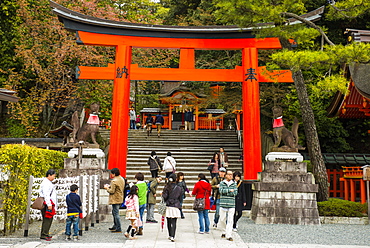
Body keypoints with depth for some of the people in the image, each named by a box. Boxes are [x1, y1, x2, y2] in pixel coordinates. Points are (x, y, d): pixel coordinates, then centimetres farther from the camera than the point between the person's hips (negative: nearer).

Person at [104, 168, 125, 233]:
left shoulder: (114, 181, -20)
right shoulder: (122, 179, 10)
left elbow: (112, 191, -21)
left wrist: (107, 188, -3)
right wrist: (110, 186, 13)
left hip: (115, 200, -10)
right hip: (120, 199, 10)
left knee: (116, 214, -4)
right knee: (114, 213, 22)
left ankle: (118, 229, -1)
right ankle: (115, 226, 32)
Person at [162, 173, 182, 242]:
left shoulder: (166, 187, -3)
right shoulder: (178, 188, 0)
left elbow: (164, 196, -10)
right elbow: (180, 198, 9)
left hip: (168, 206, 1)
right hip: (175, 206, -1)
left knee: (169, 222, 13)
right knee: (174, 222, -1)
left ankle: (170, 235, 24)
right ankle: (172, 236, -11)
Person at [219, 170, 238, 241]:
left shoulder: (234, 184, 8)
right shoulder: (222, 183, 4)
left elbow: (235, 193, -4)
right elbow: (221, 191, -12)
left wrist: (225, 192, -9)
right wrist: (230, 190, -13)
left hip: (231, 204, 0)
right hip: (223, 204, 0)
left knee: (230, 220, -4)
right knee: (222, 219, 6)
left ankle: (229, 235, -1)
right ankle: (224, 232, 27)